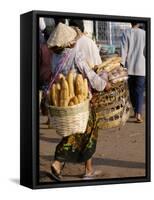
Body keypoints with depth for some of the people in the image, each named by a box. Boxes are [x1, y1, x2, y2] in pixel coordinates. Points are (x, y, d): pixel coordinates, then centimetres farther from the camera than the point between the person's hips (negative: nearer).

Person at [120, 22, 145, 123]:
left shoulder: (126, 33, 0)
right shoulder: (144, 33, -1)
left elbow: (124, 51, -3)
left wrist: (122, 65, 1)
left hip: (129, 67, 1)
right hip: (141, 67, -1)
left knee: (132, 90, 14)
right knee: (139, 91, 0)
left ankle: (136, 111, 23)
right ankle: (138, 114, -11)